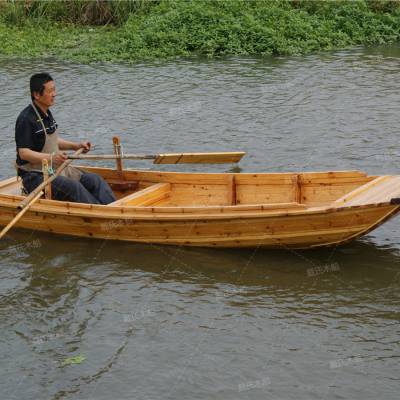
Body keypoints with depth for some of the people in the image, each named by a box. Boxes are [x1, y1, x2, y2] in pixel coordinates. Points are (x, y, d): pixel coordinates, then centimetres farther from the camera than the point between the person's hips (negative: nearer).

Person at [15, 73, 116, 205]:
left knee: (95, 180, -5)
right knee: (74, 187, -30)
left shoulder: (46, 113, 11)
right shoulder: (26, 119, -19)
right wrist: (50, 157, -36)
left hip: (56, 169, 9)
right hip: (35, 175, -9)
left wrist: (76, 146, 11)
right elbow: (23, 153, -24)